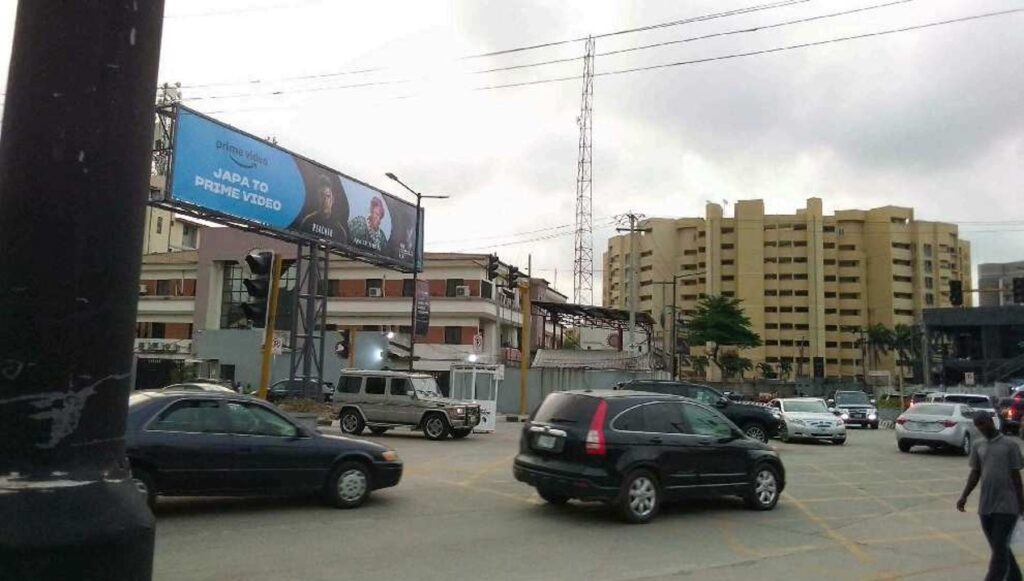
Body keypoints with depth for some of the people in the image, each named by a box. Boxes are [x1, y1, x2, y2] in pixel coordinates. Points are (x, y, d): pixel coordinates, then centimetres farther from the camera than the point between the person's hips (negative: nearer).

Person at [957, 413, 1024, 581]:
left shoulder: (1010, 445, -3)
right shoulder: (978, 448, 12)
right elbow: (975, 474, 10)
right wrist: (964, 496, -2)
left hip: (1006, 506, -5)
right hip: (985, 506, 5)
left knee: (1000, 550, -8)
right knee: (999, 549, 14)